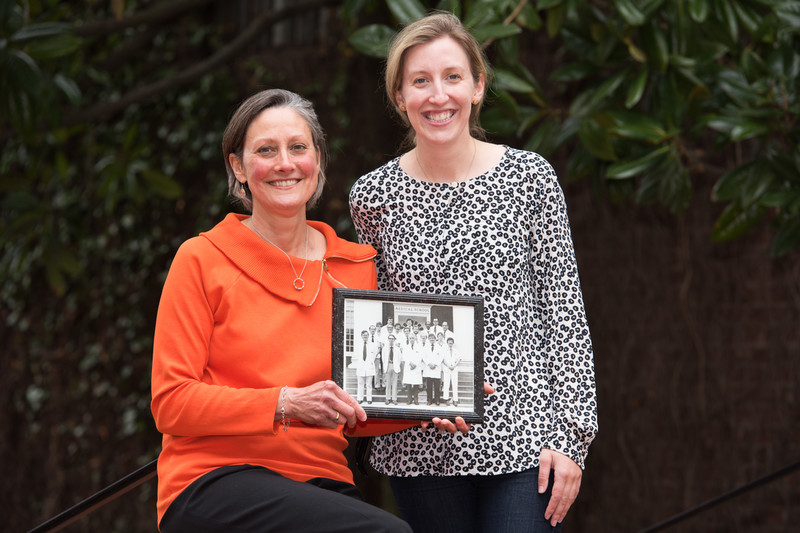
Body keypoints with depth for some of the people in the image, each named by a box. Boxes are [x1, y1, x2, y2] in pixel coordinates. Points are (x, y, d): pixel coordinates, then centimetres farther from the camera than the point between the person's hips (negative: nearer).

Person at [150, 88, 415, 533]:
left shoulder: (358, 266, 14)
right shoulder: (202, 260, 2)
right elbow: (170, 403, -3)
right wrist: (286, 403, -15)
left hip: (322, 482, 4)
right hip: (215, 480, -4)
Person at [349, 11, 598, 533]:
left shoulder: (530, 177, 0)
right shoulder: (374, 196, 5)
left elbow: (566, 314, 0)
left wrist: (572, 436, -5)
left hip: (523, 438, -2)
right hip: (420, 447, 2)